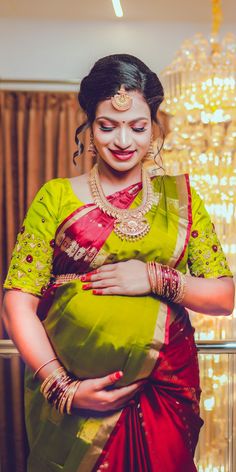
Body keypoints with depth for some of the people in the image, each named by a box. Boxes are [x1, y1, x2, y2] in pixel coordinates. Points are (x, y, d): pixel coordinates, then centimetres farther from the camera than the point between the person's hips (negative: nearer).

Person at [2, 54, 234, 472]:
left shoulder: (179, 195, 6)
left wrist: (156, 278, -12)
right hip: (72, 402, -1)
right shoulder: (57, 198, 0)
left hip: (165, 390, 2)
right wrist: (63, 387, -16)